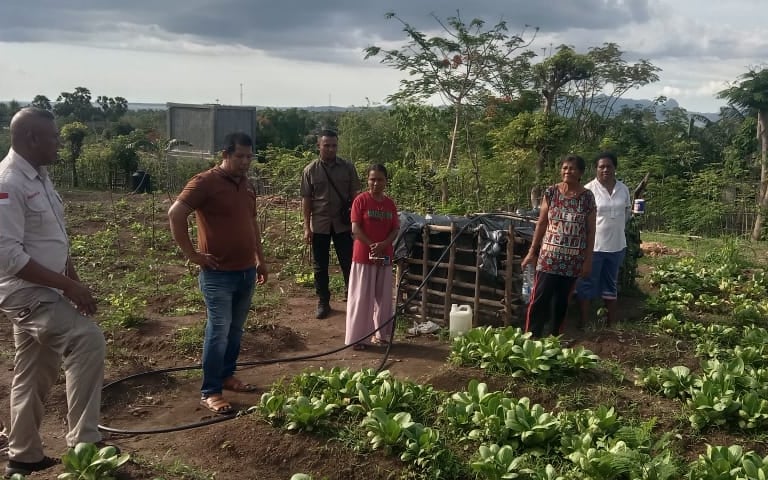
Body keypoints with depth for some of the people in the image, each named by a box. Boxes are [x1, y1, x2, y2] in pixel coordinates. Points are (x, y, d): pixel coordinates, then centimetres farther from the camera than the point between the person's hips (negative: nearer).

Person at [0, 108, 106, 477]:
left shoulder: (39, 178, 10)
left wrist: (75, 283, 14)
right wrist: (68, 285, -24)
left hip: (44, 291, 10)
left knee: (35, 376, 16)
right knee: (88, 340, -24)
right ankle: (83, 443, -16)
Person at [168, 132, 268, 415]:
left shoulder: (247, 185, 12)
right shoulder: (205, 182, -12)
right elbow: (175, 215, -18)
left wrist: (261, 260, 21)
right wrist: (192, 255, -16)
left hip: (246, 271, 7)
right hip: (218, 274, -7)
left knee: (236, 330, 15)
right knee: (219, 332, -4)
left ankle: (227, 375, 30)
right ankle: (209, 392, 4)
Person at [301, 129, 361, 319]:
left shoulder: (347, 167, 0)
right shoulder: (310, 170, -1)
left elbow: (354, 195, 3)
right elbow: (306, 200, 1)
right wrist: (307, 227, -4)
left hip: (343, 224, 0)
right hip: (319, 225, 0)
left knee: (348, 262, 3)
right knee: (320, 266, 8)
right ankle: (323, 302, 19)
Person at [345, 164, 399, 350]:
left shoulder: (390, 204, 7)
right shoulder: (361, 200, -7)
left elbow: (395, 229, 5)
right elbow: (355, 229, -12)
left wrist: (383, 245, -13)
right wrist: (372, 246, -18)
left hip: (385, 257, 5)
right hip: (364, 256, -5)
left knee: (383, 296, 11)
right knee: (361, 297, -1)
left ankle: (381, 334, 23)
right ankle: (357, 337, 5)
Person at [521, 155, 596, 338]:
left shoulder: (587, 197, -2)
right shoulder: (551, 192, -1)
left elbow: (590, 231, 1)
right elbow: (541, 223, 4)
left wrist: (588, 259, -2)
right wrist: (532, 251, 2)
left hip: (573, 260, 0)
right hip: (549, 256, 0)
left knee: (561, 301, 10)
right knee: (539, 299, -4)